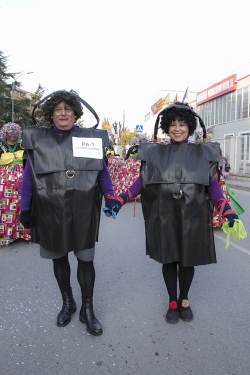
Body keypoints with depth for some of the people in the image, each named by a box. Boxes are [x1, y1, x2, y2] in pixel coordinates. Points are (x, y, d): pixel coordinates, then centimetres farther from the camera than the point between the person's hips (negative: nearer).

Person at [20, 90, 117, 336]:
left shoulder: (90, 138, 2)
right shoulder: (37, 139, 3)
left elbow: (102, 171, 5)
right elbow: (29, 175, 4)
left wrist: (112, 199, -4)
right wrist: (25, 208, 2)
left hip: (83, 210, -1)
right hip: (50, 211, 2)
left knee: (85, 259, 6)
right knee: (58, 258, 16)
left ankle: (87, 310, 26)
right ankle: (67, 303, 39)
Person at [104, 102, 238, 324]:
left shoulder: (203, 152, 4)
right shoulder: (155, 153, 5)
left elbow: (213, 184, 0)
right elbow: (142, 180, 2)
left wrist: (226, 209, -14)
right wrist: (120, 200, -8)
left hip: (192, 216, 0)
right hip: (164, 216, 0)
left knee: (187, 259, 12)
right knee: (168, 259, 11)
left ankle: (184, 300, 36)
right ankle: (172, 302, 32)